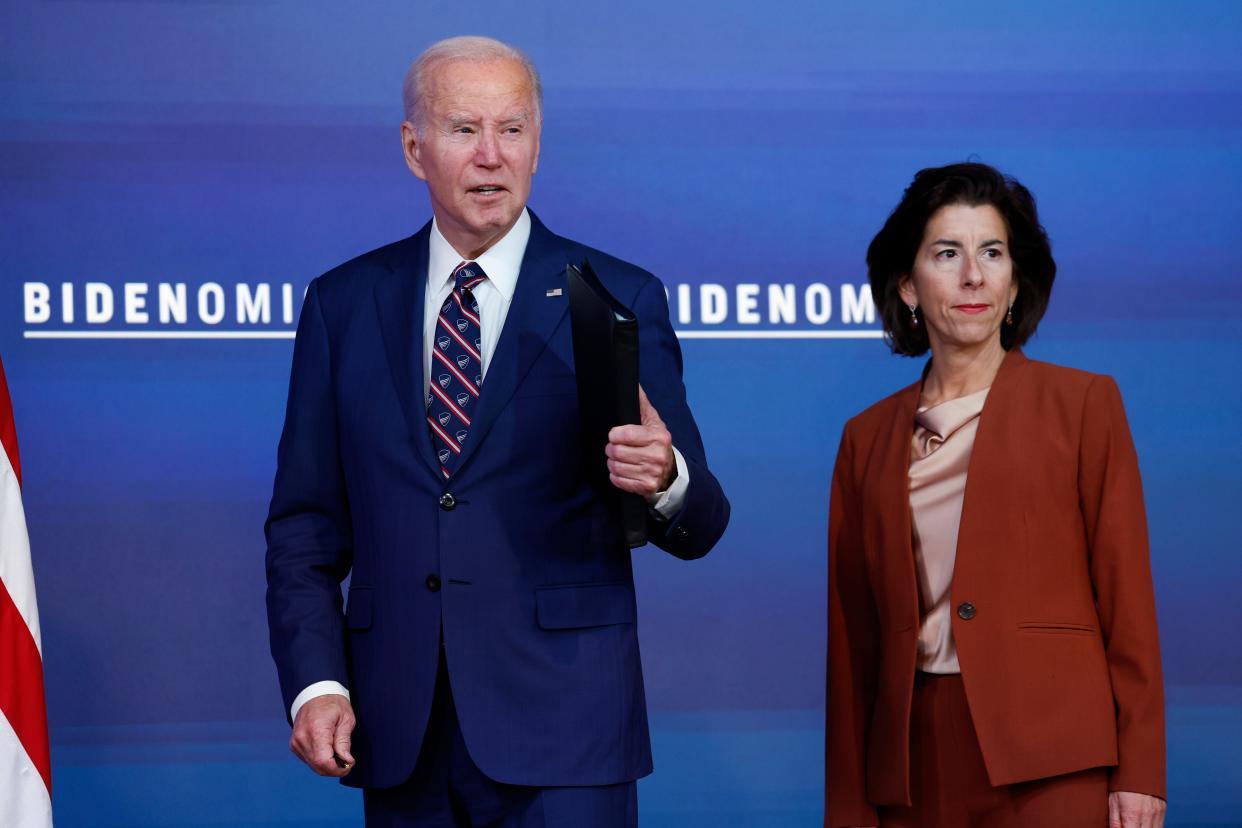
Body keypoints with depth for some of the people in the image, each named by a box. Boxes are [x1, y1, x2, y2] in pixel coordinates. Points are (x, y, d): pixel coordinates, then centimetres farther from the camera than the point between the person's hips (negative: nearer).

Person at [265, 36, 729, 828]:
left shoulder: (618, 299, 0)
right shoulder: (344, 304, 8)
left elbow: (698, 527, -1)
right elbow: (306, 523, 9)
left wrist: (666, 480, -24)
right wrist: (315, 683, -3)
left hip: (560, 731, -2)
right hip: (399, 737, 2)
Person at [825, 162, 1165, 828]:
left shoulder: (1083, 403, 4)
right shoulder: (868, 438, 13)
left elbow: (1128, 602, 1)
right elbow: (852, 637, 13)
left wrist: (1139, 774, -6)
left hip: (1052, 767, -3)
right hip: (916, 766, 3)